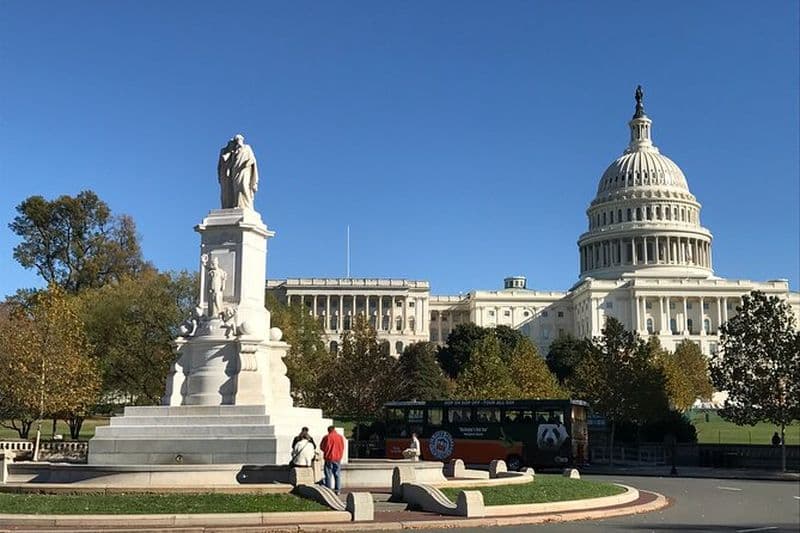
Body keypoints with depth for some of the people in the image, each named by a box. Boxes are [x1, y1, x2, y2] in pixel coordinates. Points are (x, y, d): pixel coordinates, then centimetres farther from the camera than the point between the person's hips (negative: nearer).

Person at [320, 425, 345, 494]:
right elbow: (342, 448, 9)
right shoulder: (340, 437, 0)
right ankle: (338, 490, 9)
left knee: (328, 475, 3)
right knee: (337, 475, 10)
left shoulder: (327, 437, -11)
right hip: (338, 458, 3)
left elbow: (322, 447, -3)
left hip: (329, 458, -3)